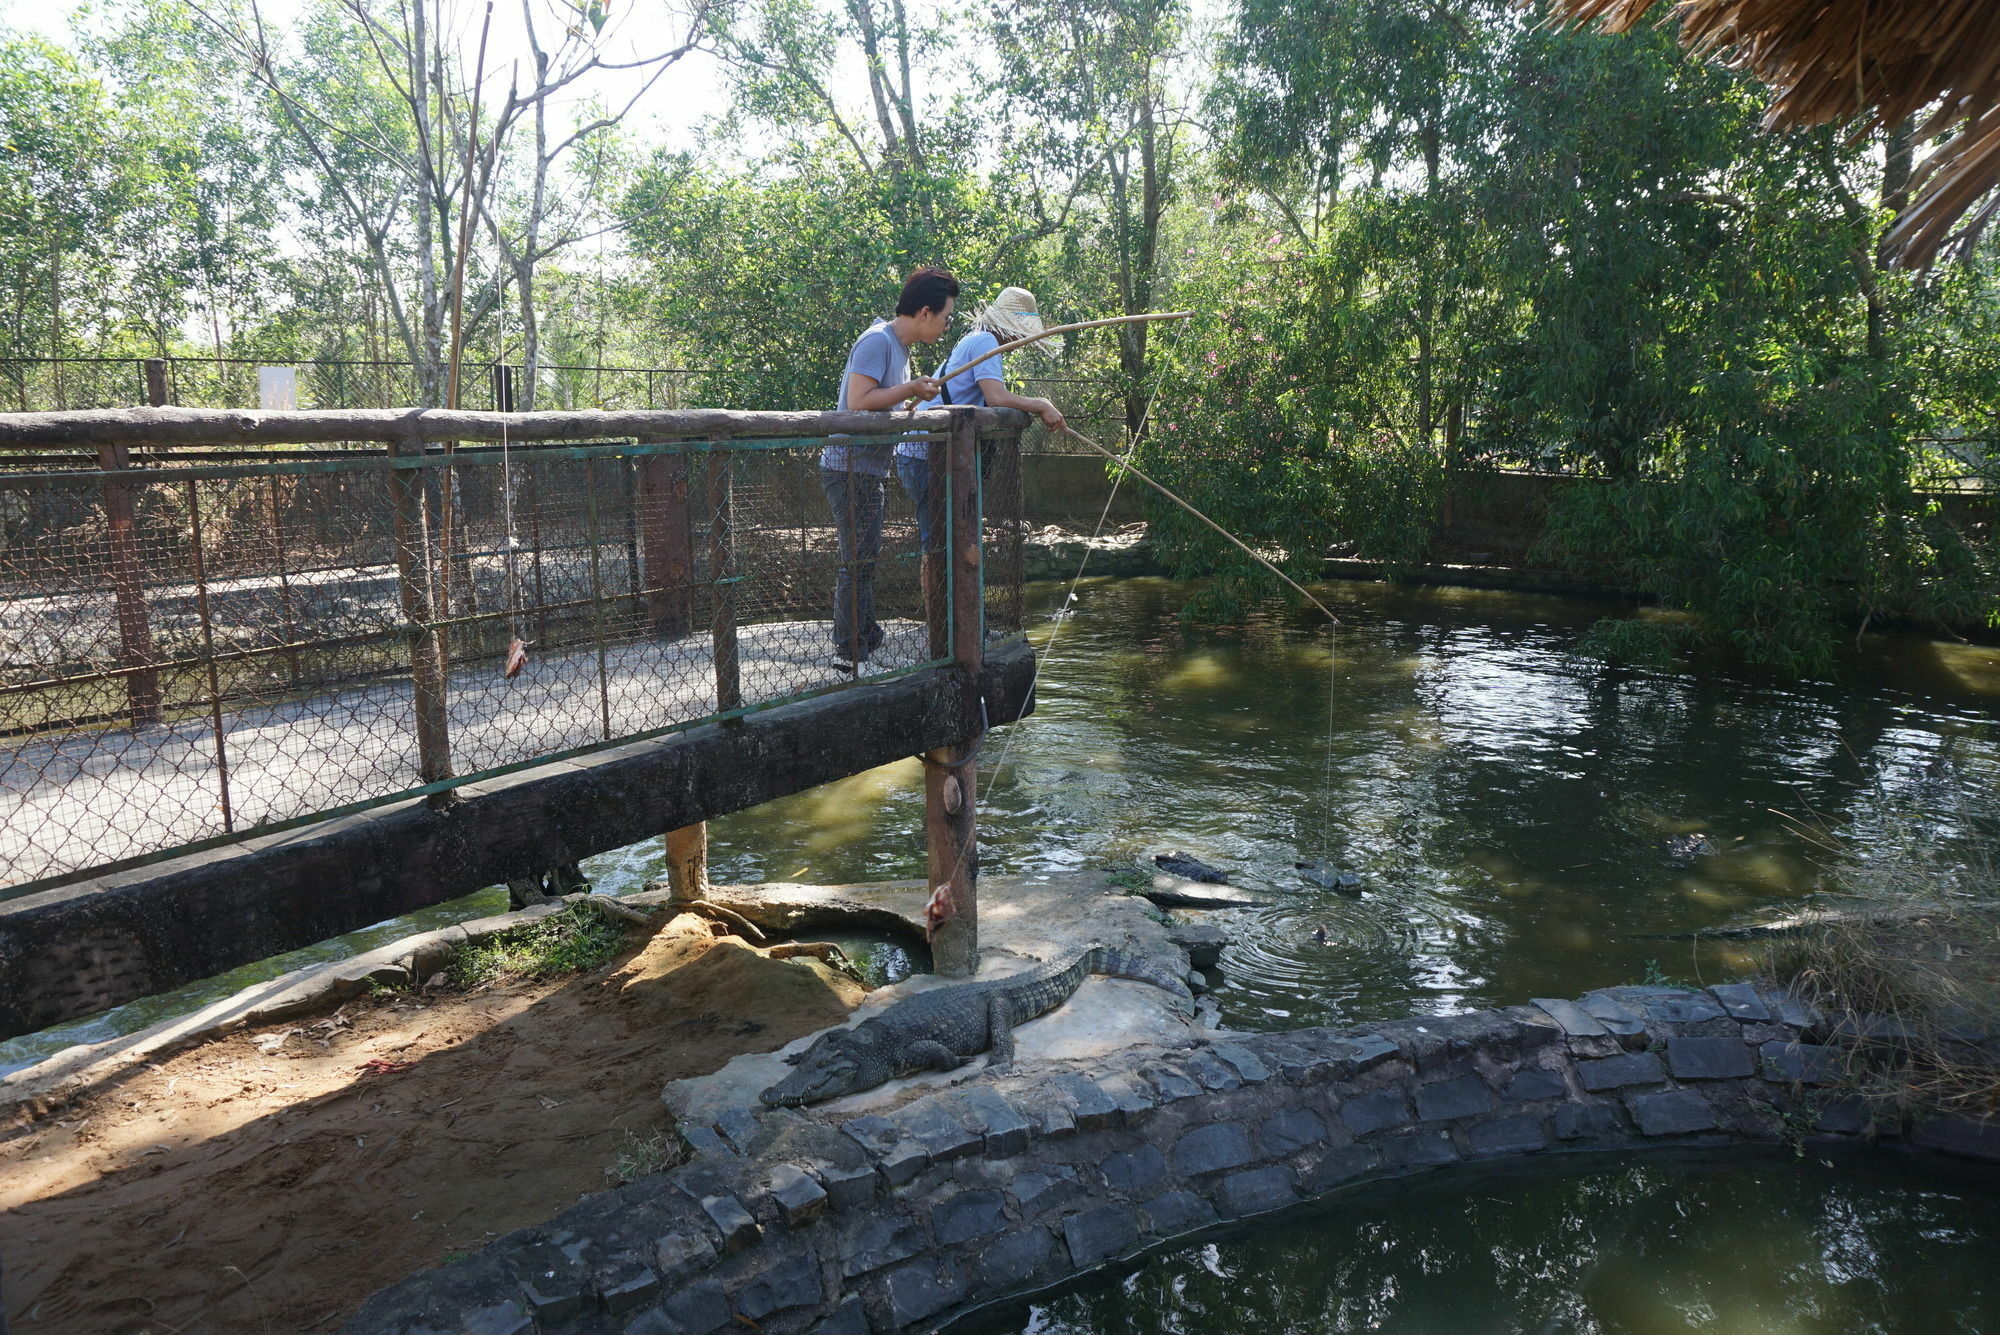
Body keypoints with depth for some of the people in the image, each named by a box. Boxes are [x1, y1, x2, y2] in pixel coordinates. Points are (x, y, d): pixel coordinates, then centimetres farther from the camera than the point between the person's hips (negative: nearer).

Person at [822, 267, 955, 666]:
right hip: (850, 467, -10)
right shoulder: (877, 341, -16)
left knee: (864, 561, 15)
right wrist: (910, 389, -19)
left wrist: (917, 394, 8)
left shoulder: (897, 345, 15)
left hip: (870, 470, 10)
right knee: (858, 562, -6)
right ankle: (850, 657, 1)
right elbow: (857, 402, -25)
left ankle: (866, 646, 25)